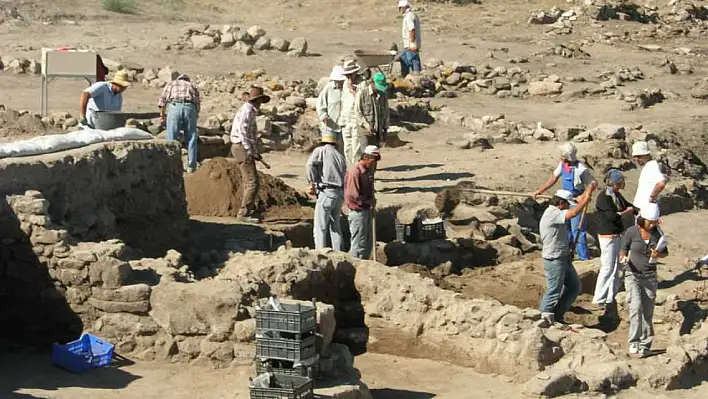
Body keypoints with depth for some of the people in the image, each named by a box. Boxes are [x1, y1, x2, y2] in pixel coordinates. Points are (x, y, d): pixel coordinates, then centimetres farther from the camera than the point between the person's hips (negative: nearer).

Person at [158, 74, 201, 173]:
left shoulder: (171, 83, 26)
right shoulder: (193, 86, 30)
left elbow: (162, 100, 13)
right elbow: (198, 103, 22)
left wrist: (162, 116, 16)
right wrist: (196, 115, 31)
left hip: (175, 107, -1)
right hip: (190, 108, 1)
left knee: (172, 139, 5)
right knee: (191, 139, 10)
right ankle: (191, 167, 12)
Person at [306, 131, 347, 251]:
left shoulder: (321, 150, 2)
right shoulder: (341, 156, 18)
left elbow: (311, 164, -18)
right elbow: (344, 176, 11)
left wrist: (312, 183, -8)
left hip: (326, 193, -6)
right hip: (340, 193, 6)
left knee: (320, 228, -3)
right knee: (335, 227, 17)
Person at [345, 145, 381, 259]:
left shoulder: (367, 171, 11)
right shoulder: (355, 172, -18)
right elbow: (353, 195, -23)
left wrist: (372, 201, 3)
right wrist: (369, 201, -14)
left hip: (367, 210, 9)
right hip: (358, 212, -9)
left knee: (368, 244, 15)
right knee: (359, 244, -4)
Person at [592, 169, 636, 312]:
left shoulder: (617, 195, 8)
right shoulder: (603, 197, -18)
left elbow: (628, 206, 18)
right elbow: (612, 216, -24)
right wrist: (626, 212, -7)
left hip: (618, 235, 9)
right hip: (607, 237, -9)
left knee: (616, 267, 14)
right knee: (608, 267, -4)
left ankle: (610, 297, 24)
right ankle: (599, 299, 6)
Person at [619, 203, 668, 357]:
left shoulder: (657, 233, -1)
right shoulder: (631, 232, -9)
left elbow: (665, 252, 11)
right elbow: (623, 251, 1)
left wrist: (659, 254, -11)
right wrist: (623, 258, -22)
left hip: (650, 276, 3)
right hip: (633, 275, -3)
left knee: (648, 313, 3)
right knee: (636, 307, -21)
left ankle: (645, 345, 12)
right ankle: (634, 343, -17)